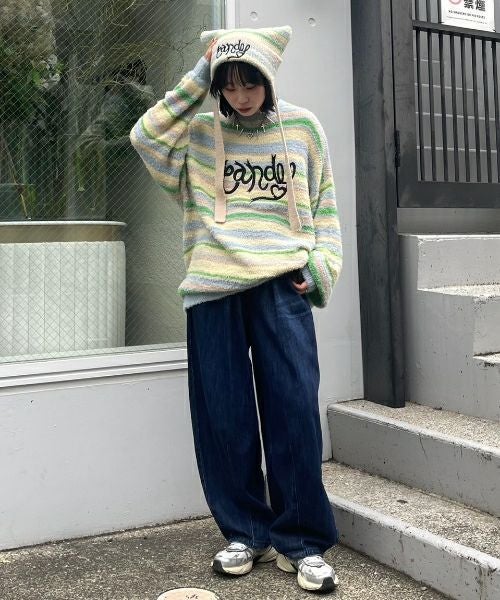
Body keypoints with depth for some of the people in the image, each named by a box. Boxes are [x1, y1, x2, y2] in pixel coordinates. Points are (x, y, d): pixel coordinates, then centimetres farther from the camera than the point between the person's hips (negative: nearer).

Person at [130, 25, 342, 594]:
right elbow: (144, 137, -3)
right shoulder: (200, 131, 13)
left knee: (293, 410, -6)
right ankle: (245, 532, 19)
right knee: (223, 415, 3)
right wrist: (194, 84, -2)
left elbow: (325, 203, 14)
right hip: (213, 286, 1)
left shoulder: (301, 127, 12)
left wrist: (322, 264, 1)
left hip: (281, 283, -1)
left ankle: (302, 542, 8)